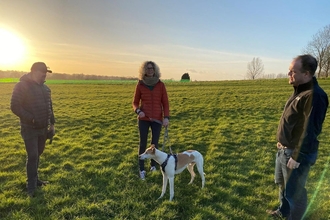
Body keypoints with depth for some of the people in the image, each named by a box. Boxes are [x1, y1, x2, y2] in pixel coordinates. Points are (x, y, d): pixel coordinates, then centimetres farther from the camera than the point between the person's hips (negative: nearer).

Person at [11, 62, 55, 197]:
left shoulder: (45, 88, 10)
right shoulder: (22, 86, -11)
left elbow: (49, 107, 17)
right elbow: (15, 107, -16)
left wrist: (52, 124, 14)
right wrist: (31, 119, -20)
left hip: (43, 128, 7)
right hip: (29, 129, -7)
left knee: (38, 154, 15)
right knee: (32, 156, -5)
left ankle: (34, 179, 30)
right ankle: (31, 187, 7)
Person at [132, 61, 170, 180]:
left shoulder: (160, 85, 1)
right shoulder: (140, 85, -1)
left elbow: (165, 102, 2)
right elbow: (135, 102, 6)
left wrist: (166, 117, -9)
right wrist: (138, 111, -15)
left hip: (157, 119, 1)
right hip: (143, 119, 0)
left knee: (155, 143, 8)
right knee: (142, 143, 3)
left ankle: (153, 164, 31)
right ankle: (141, 169, 16)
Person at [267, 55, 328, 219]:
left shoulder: (314, 95, -23)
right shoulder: (300, 91, 8)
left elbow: (309, 131, -25)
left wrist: (296, 157, -23)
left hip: (297, 153, -10)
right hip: (284, 149, 10)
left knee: (294, 191, 7)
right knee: (282, 184, 26)